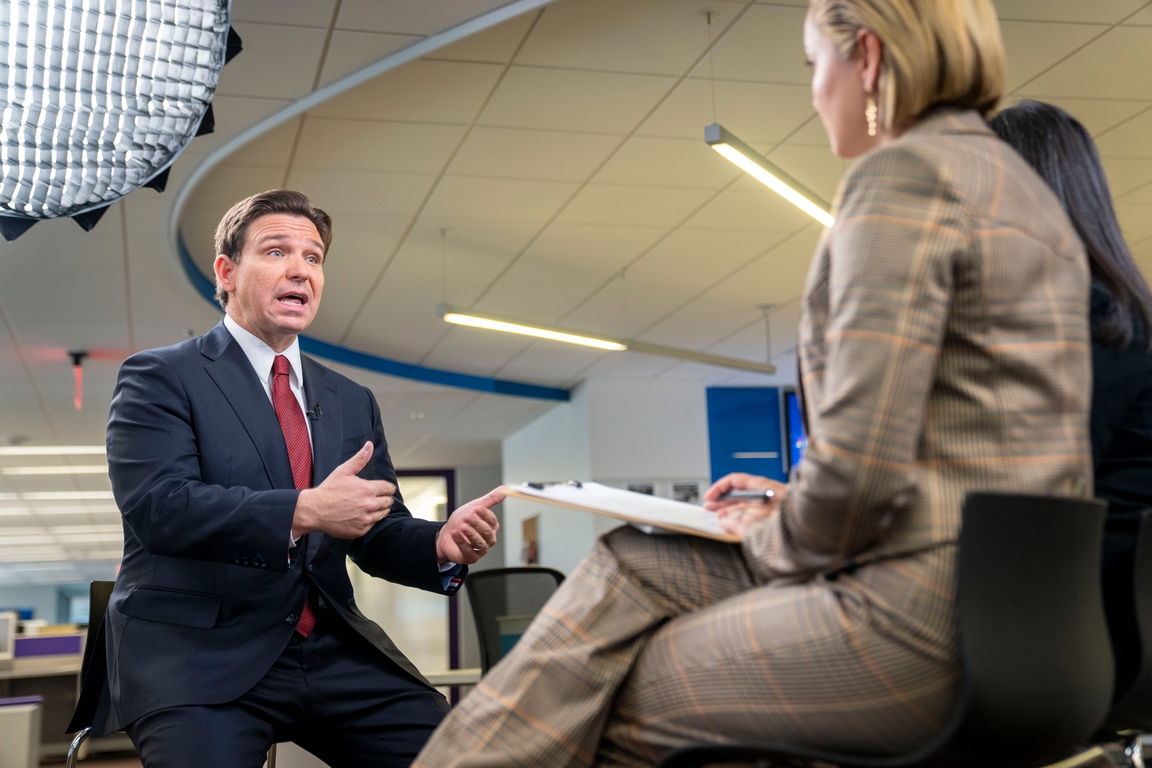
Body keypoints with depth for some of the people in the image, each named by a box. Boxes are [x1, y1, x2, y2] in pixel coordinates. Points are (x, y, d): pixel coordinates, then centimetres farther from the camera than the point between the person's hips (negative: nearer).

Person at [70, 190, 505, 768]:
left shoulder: (353, 401, 17)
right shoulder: (159, 377, 1)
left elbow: (378, 537, 14)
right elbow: (156, 505, -15)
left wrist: (441, 545, -9)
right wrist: (305, 510, -25)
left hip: (333, 652, 5)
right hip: (195, 655, -4)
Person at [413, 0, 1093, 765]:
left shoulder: (904, 172, -13)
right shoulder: (1015, 182, 19)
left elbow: (862, 466, -21)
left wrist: (773, 539, -1)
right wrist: (790, 504, 16)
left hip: (930, 615, -10)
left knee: (613, 705, 3)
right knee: (629, 567, 12)